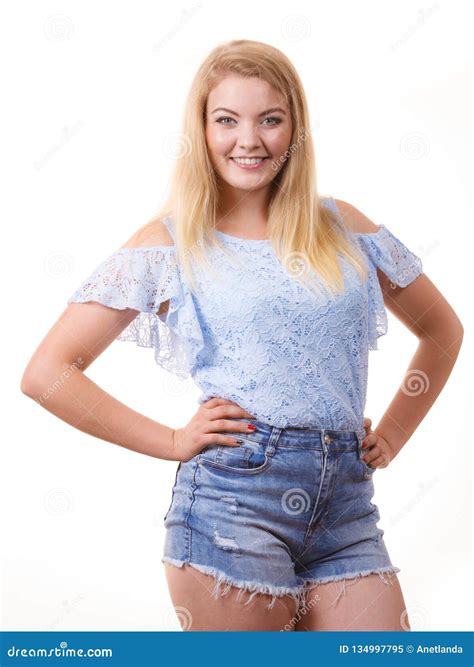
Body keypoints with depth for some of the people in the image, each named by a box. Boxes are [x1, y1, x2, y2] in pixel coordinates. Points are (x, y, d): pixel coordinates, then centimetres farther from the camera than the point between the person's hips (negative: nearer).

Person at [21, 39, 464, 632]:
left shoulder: (342, 227, 10)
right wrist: (174, 442, -5)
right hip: (234, 499, -3)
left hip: (346, 507, 3)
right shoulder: (169, 243, 1)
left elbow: (442, 330, 22)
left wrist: (392, 435, 12)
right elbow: (46, 373, -3)